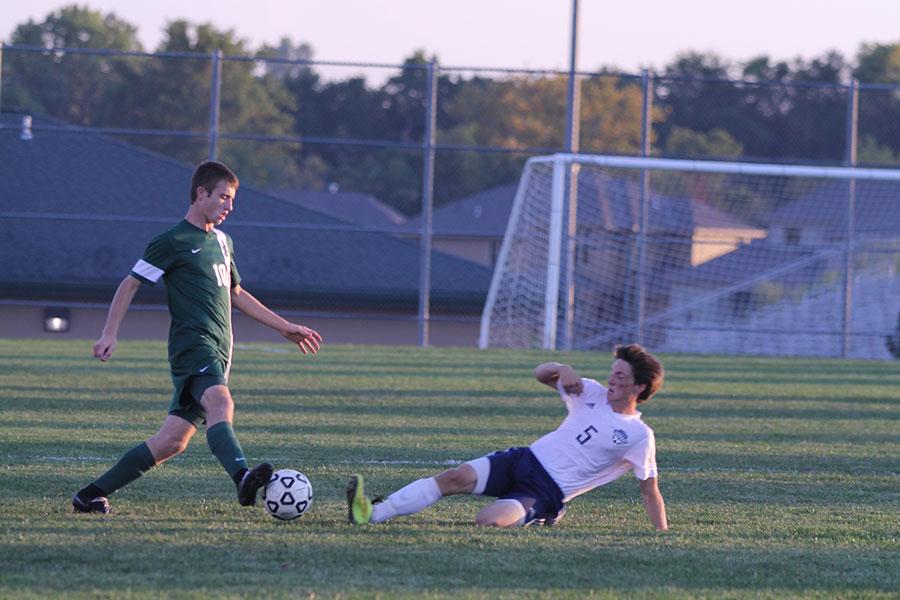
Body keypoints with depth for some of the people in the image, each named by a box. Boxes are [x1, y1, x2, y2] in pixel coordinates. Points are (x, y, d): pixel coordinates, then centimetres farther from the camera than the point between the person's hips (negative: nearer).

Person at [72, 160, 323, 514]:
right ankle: (243, 477, -60)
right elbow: (130, 284, 0)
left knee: (173, 440, 1)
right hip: (193, 344, -8)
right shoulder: (173, 242, -2)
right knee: (220, 403, -35)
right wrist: (110, 334, -10)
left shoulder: (222, 242, 23)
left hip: (217, 353, 8)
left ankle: (91, 496, 9)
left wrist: (285, 327, 34)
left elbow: (236, 294, 35)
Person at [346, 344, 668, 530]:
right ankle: (373, 514, -27)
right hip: (526, 459, 5)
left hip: (547, 494, -5)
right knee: (457, 477, -19)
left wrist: (663, 535, -10)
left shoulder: (639, 436, -5)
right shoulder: (594, 394, 11)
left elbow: (650, 490, -2)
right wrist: (562, 369, -5)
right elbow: (541, 373, 16)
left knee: (488, 520, -36)